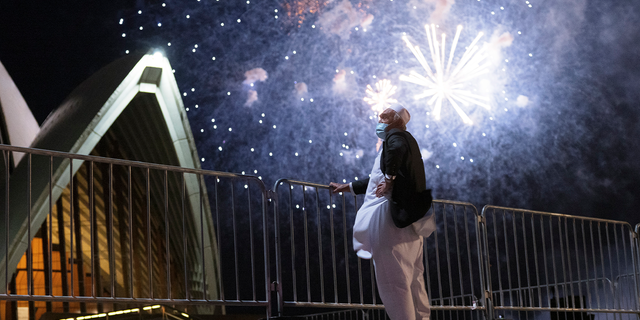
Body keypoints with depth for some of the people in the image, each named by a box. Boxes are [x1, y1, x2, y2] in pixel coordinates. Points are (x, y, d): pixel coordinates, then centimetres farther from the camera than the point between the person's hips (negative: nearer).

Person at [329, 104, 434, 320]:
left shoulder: (395, 136, -1)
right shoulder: (407, 141, 28)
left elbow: (397, 148, -30)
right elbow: (377, 181, 36)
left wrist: (390, 178, -23)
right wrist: (348, 188, 39)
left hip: (392, 215, -10)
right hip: (408, 220, 10)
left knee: (392, 278, -11)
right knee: (413, 278, 12)